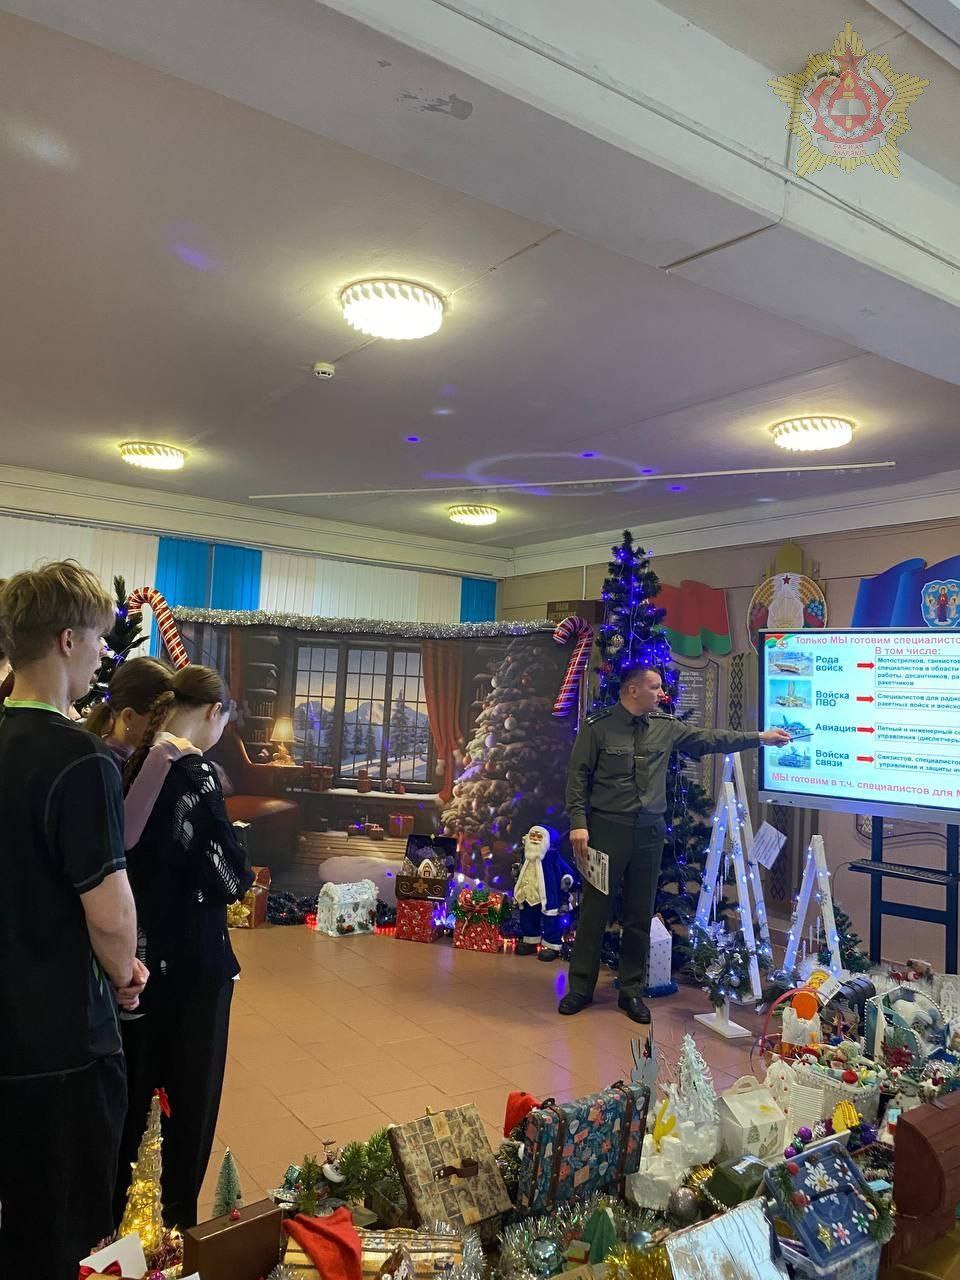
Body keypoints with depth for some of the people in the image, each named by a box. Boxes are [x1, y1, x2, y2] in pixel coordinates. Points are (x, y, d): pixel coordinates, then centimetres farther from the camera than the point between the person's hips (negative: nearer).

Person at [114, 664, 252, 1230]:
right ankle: (177, 1218, 26)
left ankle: (113, 1205, 38)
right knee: (191, 1089, 11)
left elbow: (139, 851, 10)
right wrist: (243, 873, -1)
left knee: (134, 1080, 22)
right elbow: (229, 877, -20)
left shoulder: (135, 765, 1)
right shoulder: (196, 775, -21)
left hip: (141, 948, 8)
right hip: (193, 954, -7)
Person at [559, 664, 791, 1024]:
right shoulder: (597, 726, -6)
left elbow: (708, 738, 11)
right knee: (593, 912, 3)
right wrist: (578, 823, -13)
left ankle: (632, 991, 23)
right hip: (606, 829, -4)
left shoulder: (666, 727, 7)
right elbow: (578, 776, -6)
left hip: (649, 832, 4)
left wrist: (759, 738, 9)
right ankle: (581, 988, 17)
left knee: (640, 916, 10)